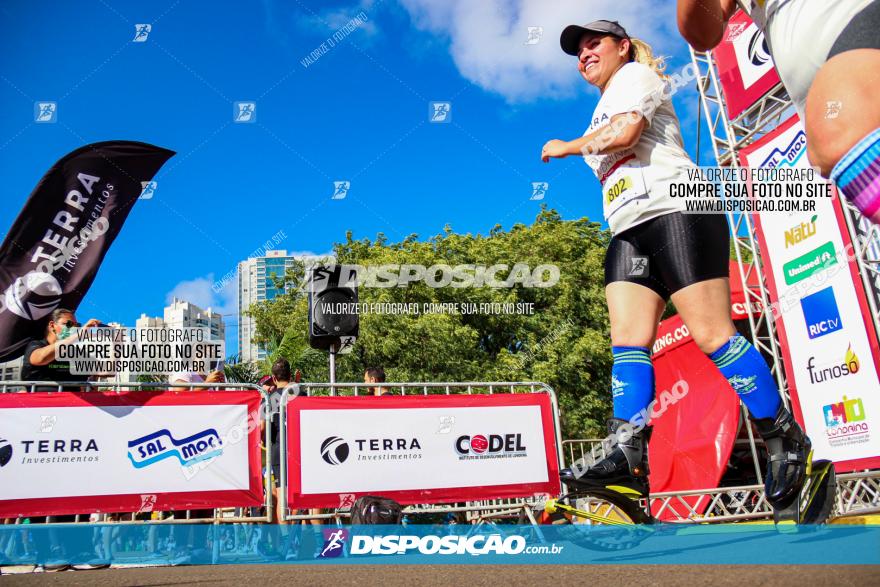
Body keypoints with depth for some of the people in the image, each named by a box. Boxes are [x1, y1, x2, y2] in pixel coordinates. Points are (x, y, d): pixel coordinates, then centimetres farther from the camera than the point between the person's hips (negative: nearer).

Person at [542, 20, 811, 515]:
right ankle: (628, 459, -15)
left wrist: (567, 147, 1)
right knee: (628, 340, -8)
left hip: (677, 213, -9)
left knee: (712, 334, -14)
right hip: (629, 233, 9)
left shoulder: (635, 74, 7)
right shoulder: (604, 112, 32)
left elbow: (625, 131, -11)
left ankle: (787, 438, -1)